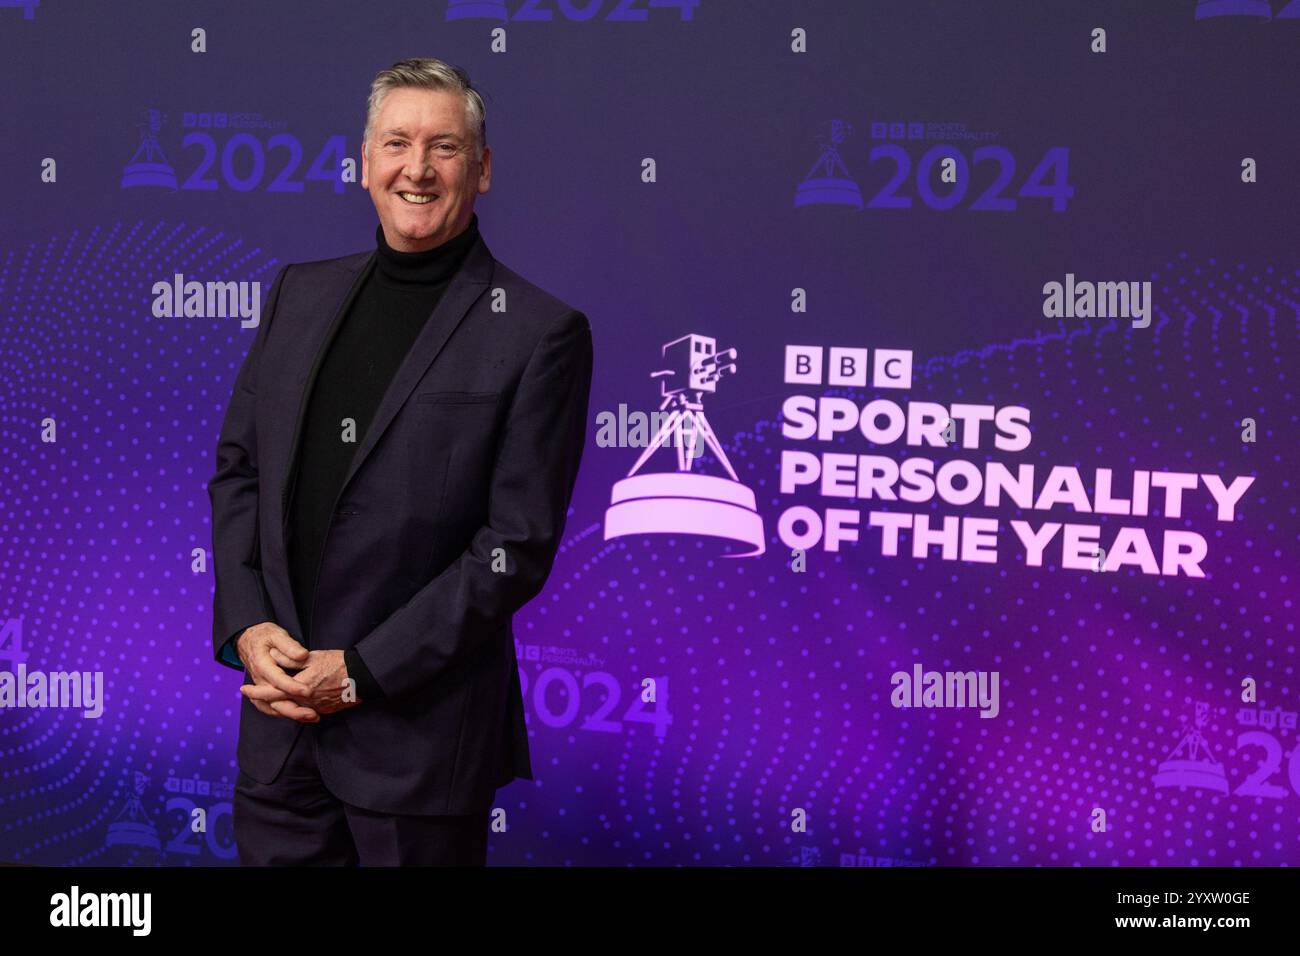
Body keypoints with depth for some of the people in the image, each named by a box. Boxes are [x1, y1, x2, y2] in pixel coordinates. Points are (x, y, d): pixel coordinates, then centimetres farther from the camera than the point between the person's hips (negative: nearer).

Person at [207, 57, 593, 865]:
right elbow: (238, 469, 12)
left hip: (421, 731, -4)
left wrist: (360, 673, -13)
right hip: (278, 716, 4)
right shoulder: (302, 293, 9)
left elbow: (519, 547, -11)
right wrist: (246, 627, -4)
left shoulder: (539, 333, -8)